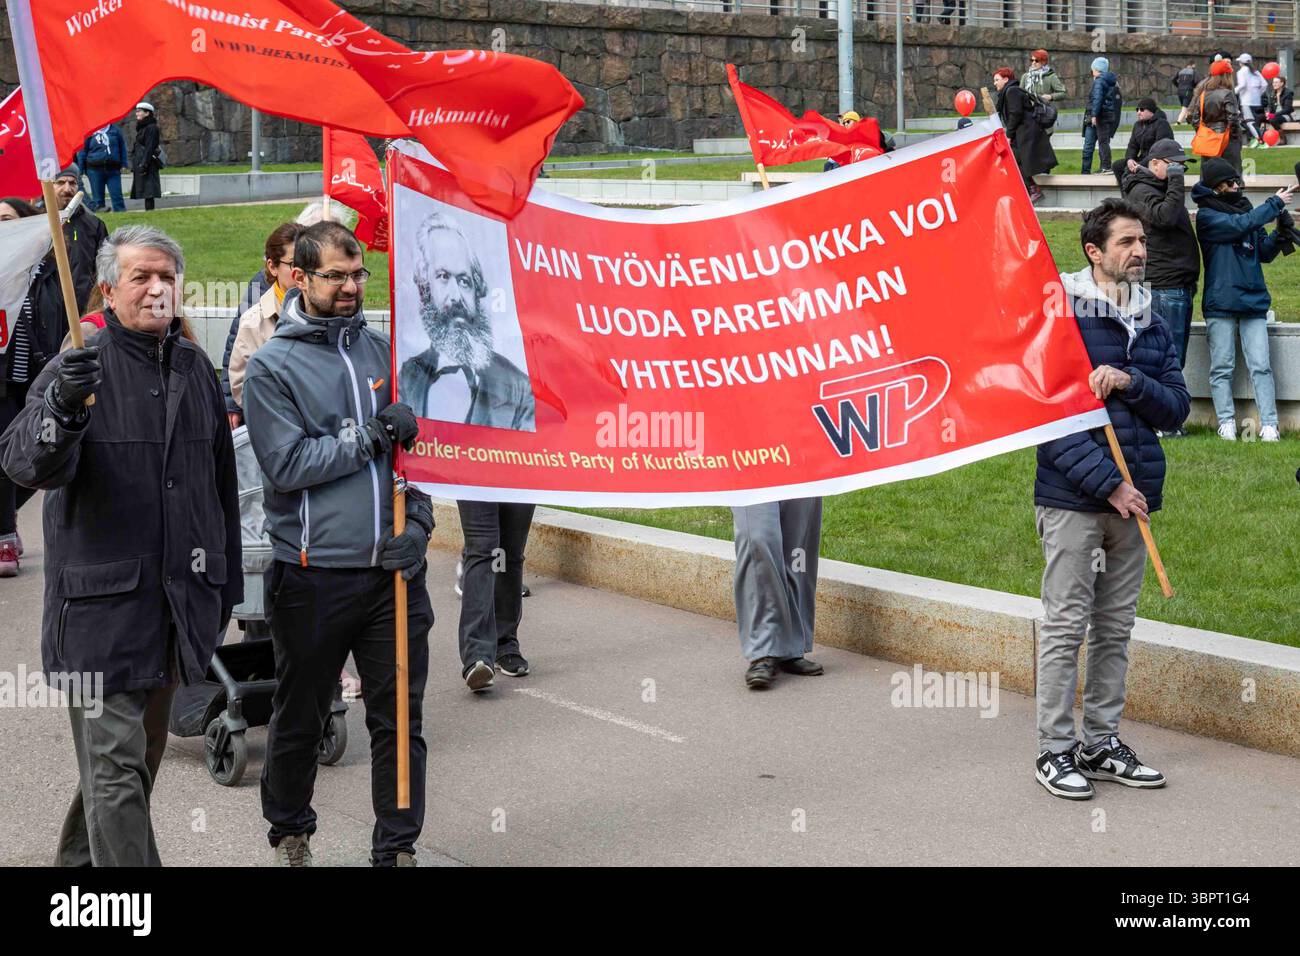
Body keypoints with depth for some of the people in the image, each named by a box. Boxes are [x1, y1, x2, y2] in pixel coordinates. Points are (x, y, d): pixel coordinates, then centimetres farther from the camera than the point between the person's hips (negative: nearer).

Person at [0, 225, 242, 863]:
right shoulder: (77, 367, -8)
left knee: (142, 748, 18)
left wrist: (227, 581, 20)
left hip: (180, 596, 6)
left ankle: (81, 858, 38)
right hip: (102, 600, -6)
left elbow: (222, 483, 19)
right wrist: (61, 409, -41)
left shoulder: (195, 368, 11)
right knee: (115, 762, -6)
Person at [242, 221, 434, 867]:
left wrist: (417, 522, -3)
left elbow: (418, 446, 12)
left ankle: (398, 847, 19)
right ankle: (289, 831, 34)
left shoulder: (382, 351, 9)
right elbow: (287, 464, -13)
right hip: (314, 575, -3)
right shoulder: (271, 367, -4)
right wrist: (370, 434, -14)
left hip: (393, 570, 3)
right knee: (299, 718, 13)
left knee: (400, 717, 6)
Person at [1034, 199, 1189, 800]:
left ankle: (1103, 743, 21)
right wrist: (1108, 483, -15)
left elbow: (1176, 409, 6)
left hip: (1134, 496, 6)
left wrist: (1129, 381, -14)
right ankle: (1055, 750, 6)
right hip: (1072, 499, -6)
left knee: (1115, 626, 11)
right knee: (1066, 626, -2)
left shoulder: (1153, 326, 12)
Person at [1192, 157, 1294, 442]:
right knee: (1222, 368, 1)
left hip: (1254, 301, 4)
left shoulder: (1245, 209, 14)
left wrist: (1280, 235, -4)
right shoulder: (1207, 215, -2)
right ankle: (1227, 423, 7)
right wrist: (1275, 204, -11)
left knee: (1261, 366, -2)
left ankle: (1269, 425, -4)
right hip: (1220, 304, -4)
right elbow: (1240, 226, -18)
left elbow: (1264, 253, 15)